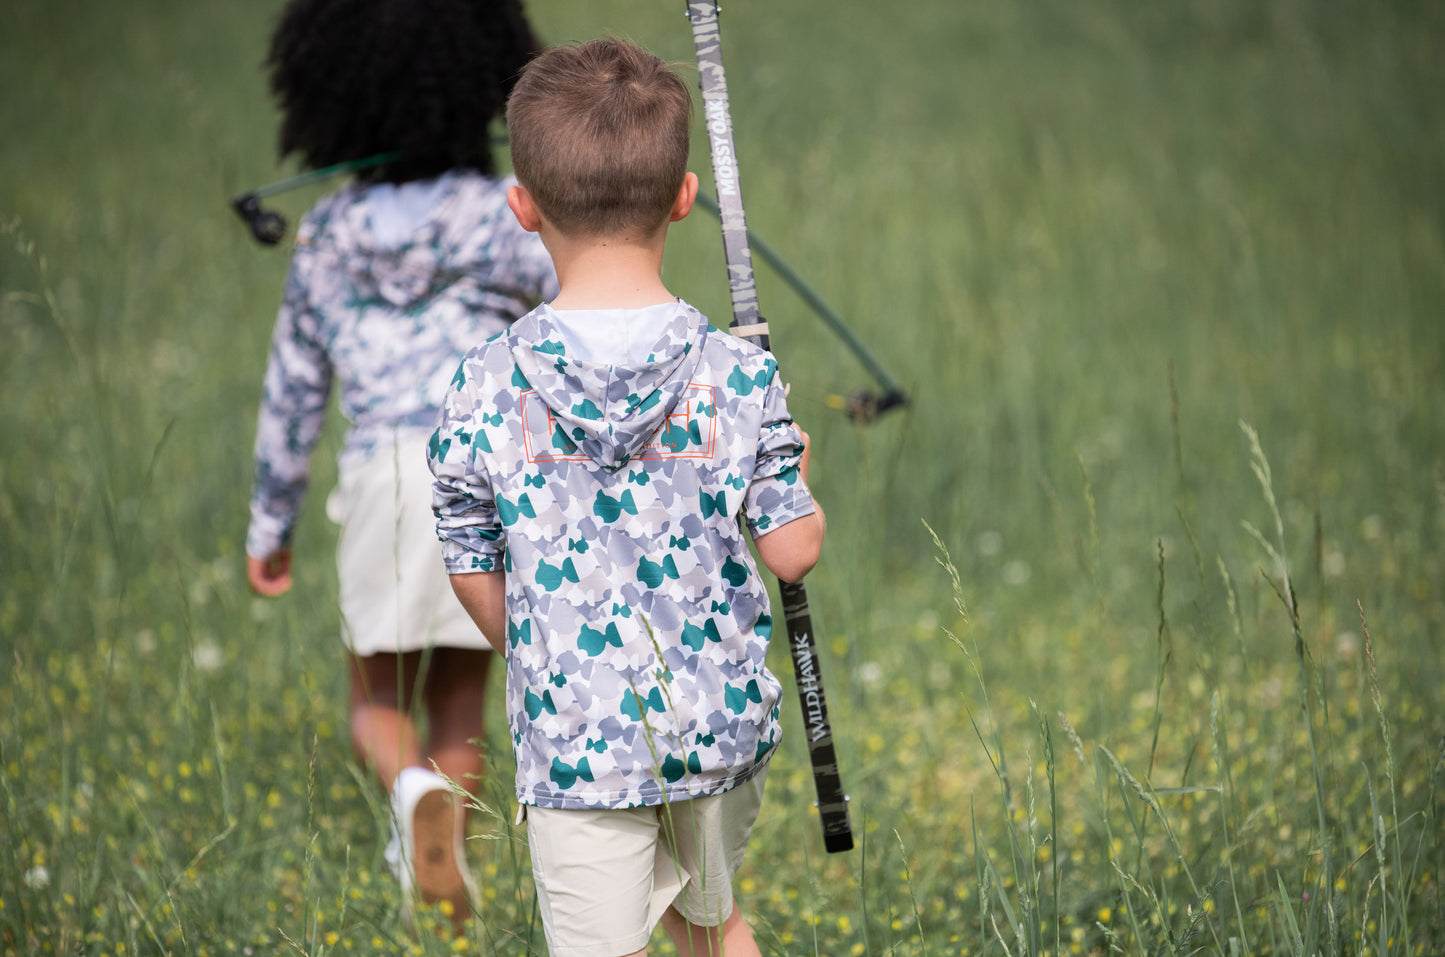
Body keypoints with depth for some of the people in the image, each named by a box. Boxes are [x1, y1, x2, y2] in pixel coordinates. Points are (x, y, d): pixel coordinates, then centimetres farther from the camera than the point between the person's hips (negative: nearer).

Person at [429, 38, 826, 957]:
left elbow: (476, 574, -2)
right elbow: (794, 550, -6)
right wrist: (798, 472, 16)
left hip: (575, 739, -2)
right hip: (723, 722, 2)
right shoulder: (737, 373, -11)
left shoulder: (486, 386, -12)